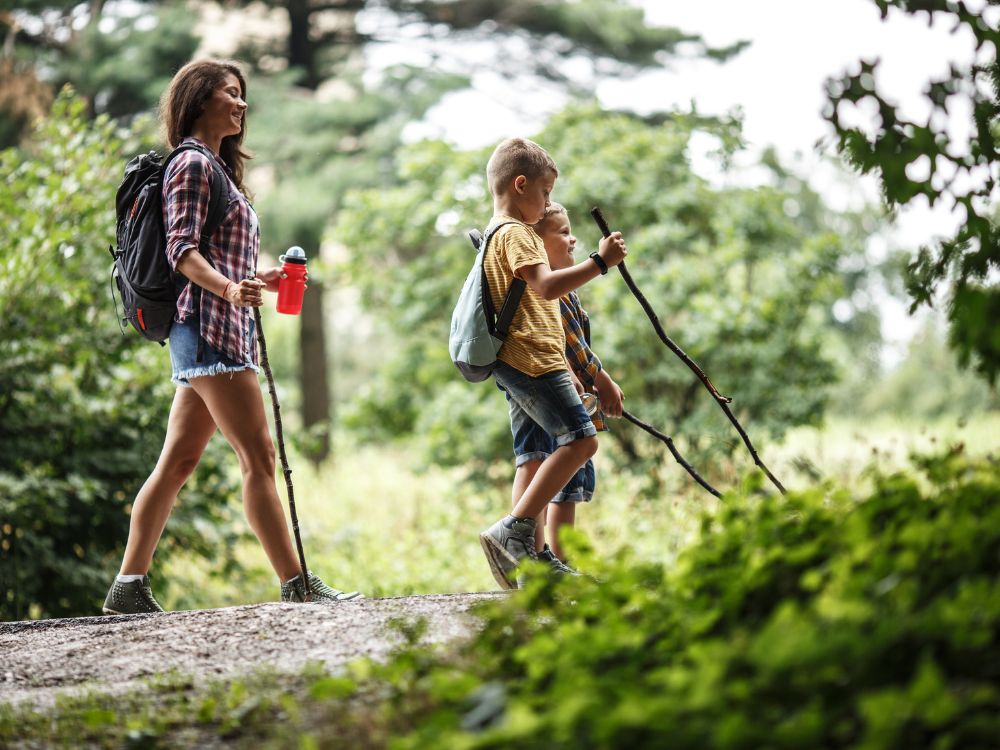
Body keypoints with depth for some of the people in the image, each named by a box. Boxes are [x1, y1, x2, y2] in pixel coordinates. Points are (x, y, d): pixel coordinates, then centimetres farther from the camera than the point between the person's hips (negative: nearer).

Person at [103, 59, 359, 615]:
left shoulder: (216, 167, 25)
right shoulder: (193, 163, -5)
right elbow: (182, 249, -16)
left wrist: (260, 280, 26)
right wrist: (229, 289, -31)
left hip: (220, 329, 10)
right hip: (208, 325, -10)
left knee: (178, 461, 6)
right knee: (259, 455, -11)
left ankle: (129, 587, 5)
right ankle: (297, 583, -12)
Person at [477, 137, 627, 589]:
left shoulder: (496, 233, 23)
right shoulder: (516, 233, -9)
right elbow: (546, 287, -25)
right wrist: (599, 262, -22)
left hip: (517, 364, 11)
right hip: (533, 359, -11)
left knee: (533, 457, 7)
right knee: (580, 438, -16)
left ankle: (527, 558, 3)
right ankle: (512, 531, -21)